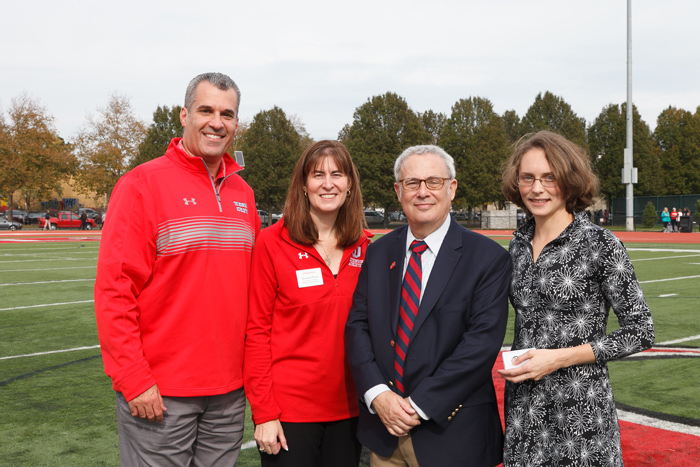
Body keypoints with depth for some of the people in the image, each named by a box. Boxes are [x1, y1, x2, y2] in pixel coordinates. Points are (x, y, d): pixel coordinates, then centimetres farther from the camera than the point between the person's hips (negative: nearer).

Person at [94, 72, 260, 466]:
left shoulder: (243, 193, 10)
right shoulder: (143, 185, -8)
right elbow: (114, 291, -12)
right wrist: (135, 381, -15)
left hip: (229, 391, 6)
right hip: (159, 395, -5)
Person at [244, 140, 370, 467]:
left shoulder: (361, 247, 4)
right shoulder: (272, 242, -8)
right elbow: (256, 330, -8)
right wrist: (263, 412, -12)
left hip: (348, 408, 4)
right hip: (287, 408, -4)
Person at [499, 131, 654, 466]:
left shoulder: (600, 244, -11)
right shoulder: (519, 244, 7)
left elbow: (640, 332, -9)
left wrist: (559, 358, -14)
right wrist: (515, 365, 5)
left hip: (579, 411, -5)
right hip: (522, 407, 5)